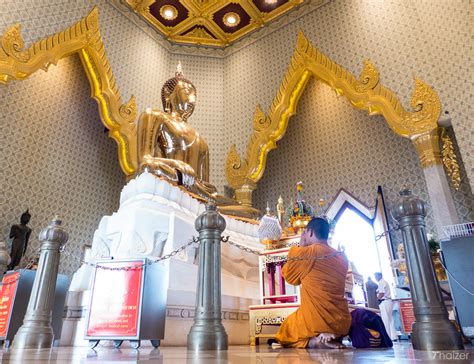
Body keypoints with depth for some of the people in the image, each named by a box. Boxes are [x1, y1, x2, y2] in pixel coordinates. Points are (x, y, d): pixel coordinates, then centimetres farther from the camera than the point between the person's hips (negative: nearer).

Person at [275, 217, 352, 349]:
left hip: (315, 322, -6)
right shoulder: (342, 257, 6)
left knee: (285, 333, 21)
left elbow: (288, 275, 5)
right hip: (342, 323, 7)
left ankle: (313, 342, -6)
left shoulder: (305, 252, -13)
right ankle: (332, 340, 7)